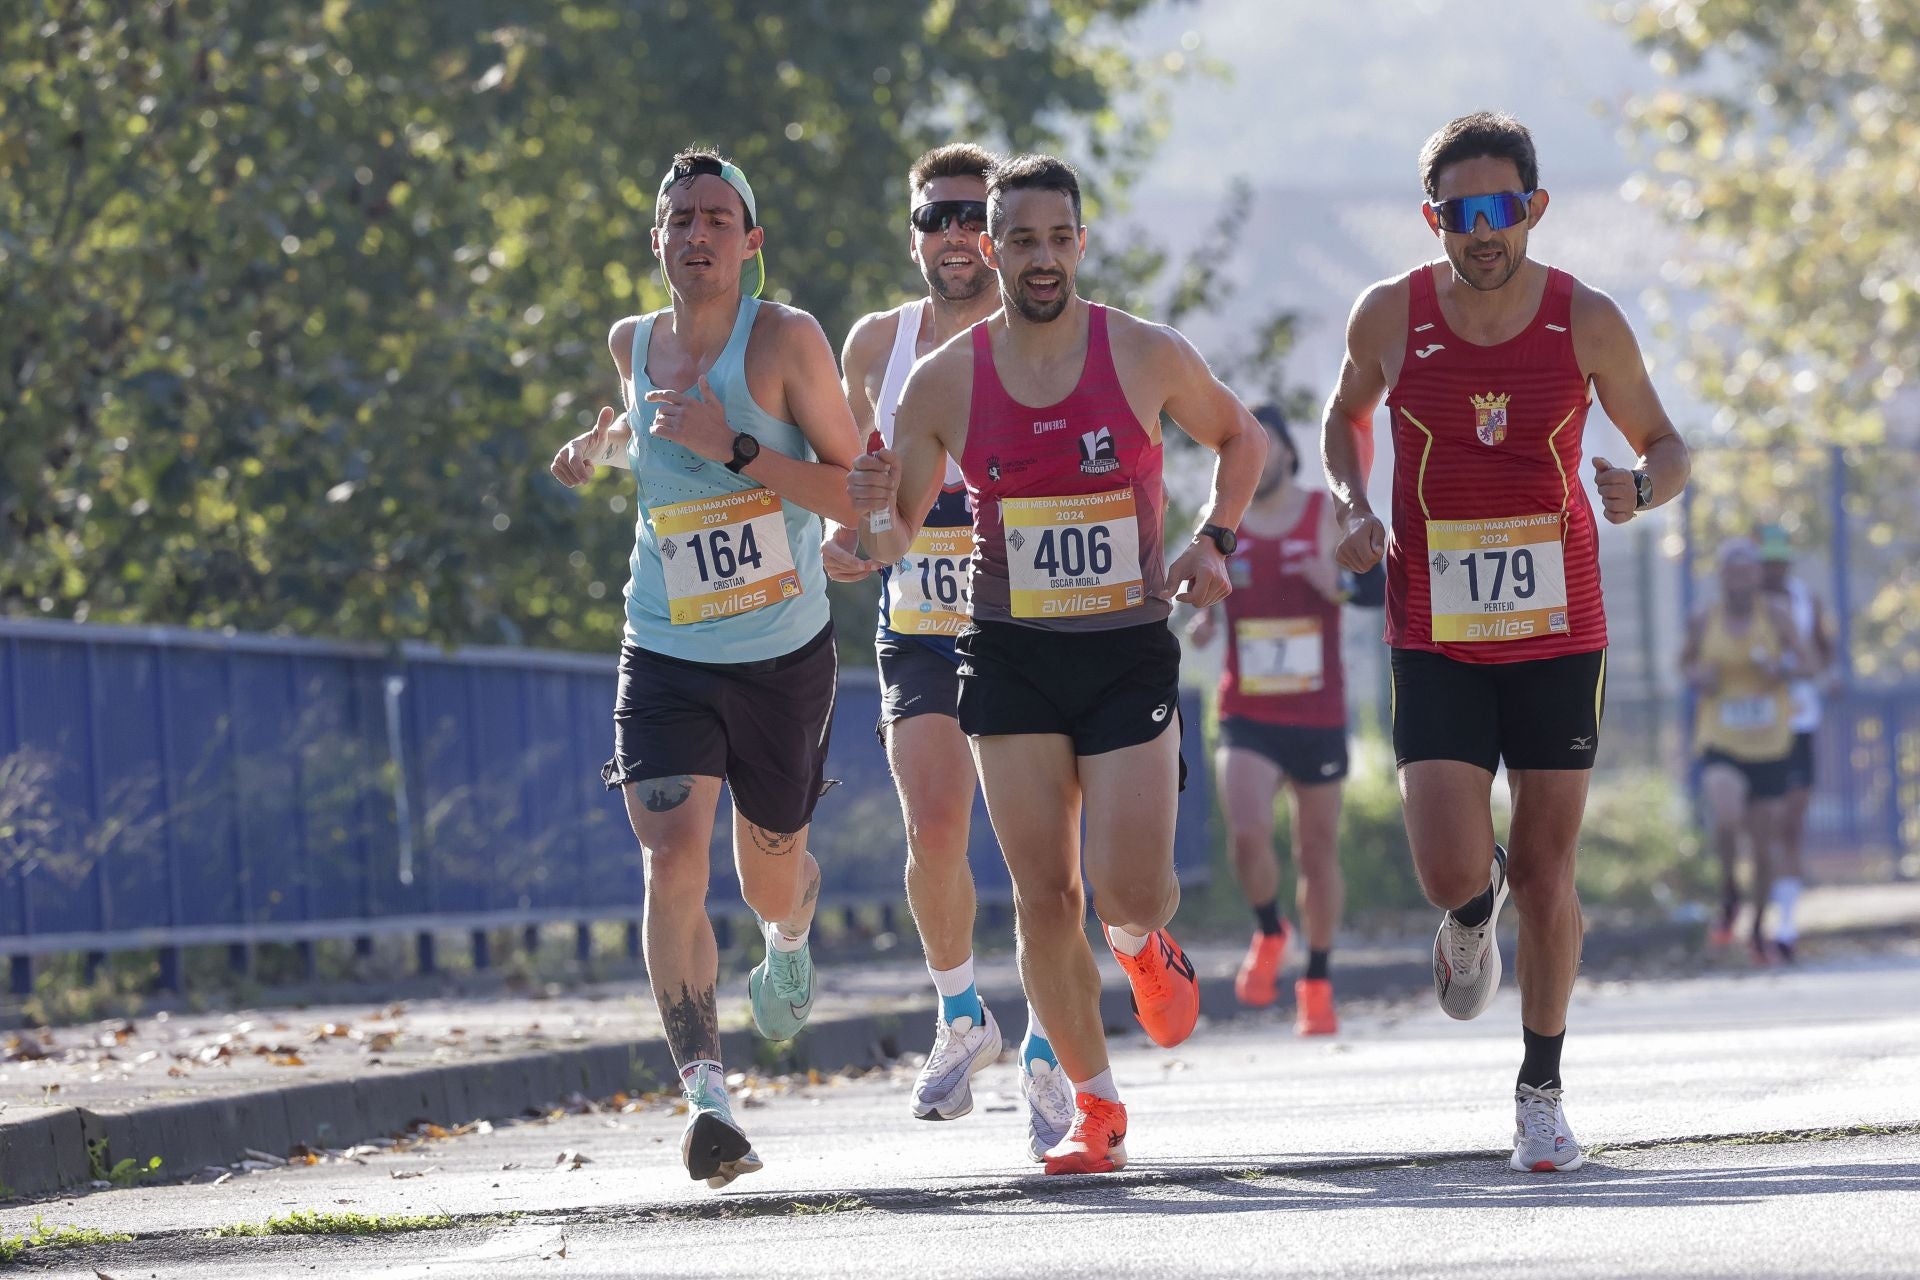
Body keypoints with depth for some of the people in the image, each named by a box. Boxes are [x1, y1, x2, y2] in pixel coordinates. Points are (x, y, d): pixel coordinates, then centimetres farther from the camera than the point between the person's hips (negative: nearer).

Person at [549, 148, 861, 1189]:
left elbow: (861, 497, -15)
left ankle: (790, 945, 55)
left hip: (786, 657, -2)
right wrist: (601, 448, 7)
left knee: (770, 875, 16)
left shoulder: (785, 338, -12)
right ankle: (705, 1096, -21)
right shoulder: (634, 343, 3)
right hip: (667, 659, 2)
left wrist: (736, 450, -24)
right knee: (673, 859, -20)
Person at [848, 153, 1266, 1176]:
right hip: (1011, 661, 1)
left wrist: (1213, 541, 0)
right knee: (1044, 897, -2)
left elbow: (1240, 438, 15)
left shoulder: (1148, 356, -5)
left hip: (1130, 654, -1)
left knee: (1131, 891, -11)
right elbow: (892, 542, 5)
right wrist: (878, 513, -18)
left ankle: (1144, 945, 27)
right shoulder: (945, 381, -3)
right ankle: (1095, 1107, 14)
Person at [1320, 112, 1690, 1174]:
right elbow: (1344, 418, 15)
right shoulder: (1391, 316, -5)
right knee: (1451, 871, -12)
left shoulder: (1586, 322, -6)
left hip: (1557, 634, 0)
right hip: (1434, 639, 0)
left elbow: (1662, 441, 7)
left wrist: (1641, 486, -17)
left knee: (1545, 871, 4)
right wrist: (1353, 508, -4)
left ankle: (1541, 1091, 20)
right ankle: (1473, 916, 27)